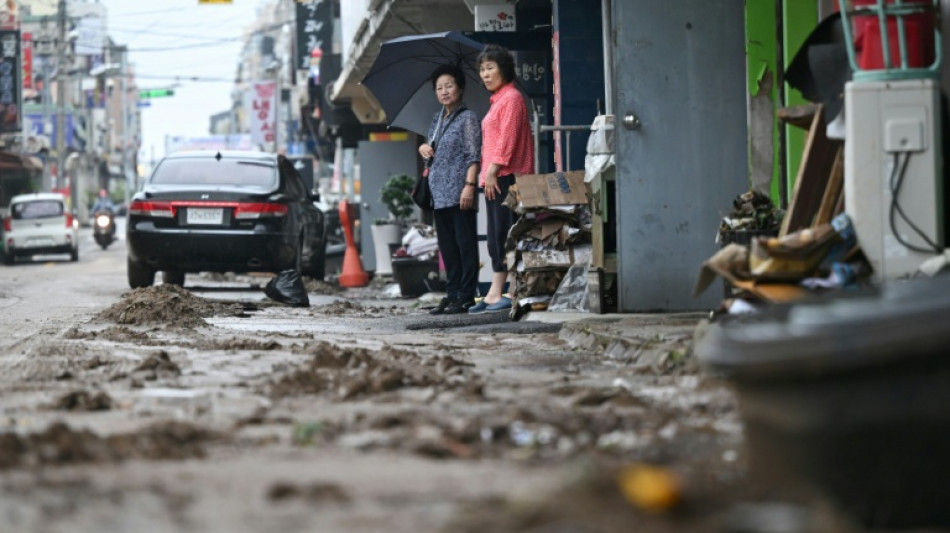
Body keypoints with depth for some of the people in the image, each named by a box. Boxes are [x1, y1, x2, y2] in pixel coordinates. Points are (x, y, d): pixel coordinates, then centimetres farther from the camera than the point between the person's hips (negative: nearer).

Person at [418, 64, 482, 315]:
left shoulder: (467, 117, -4)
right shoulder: (437, 119, 17)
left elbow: (473, 156, -11)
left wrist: (469, 185, -20)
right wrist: (423, 148, 7)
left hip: (459, 192, -8)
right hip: (439, 192, 8)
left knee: (465, 244, -5)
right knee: (447, 245, 10)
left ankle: (466, 296, -5)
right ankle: (452, 293, 14)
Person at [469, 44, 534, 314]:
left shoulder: (511, 98, -7)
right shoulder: (497, 100, 22)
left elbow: (507, 138, -15)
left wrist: (493, 170, -17)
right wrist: (487, 173, 16)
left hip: (506, 176, -10)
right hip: (494, 178, 10)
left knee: (504, 235, -10)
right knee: (496, 239, 7)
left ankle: (498, 294, -12)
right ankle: (495, 294, 8)